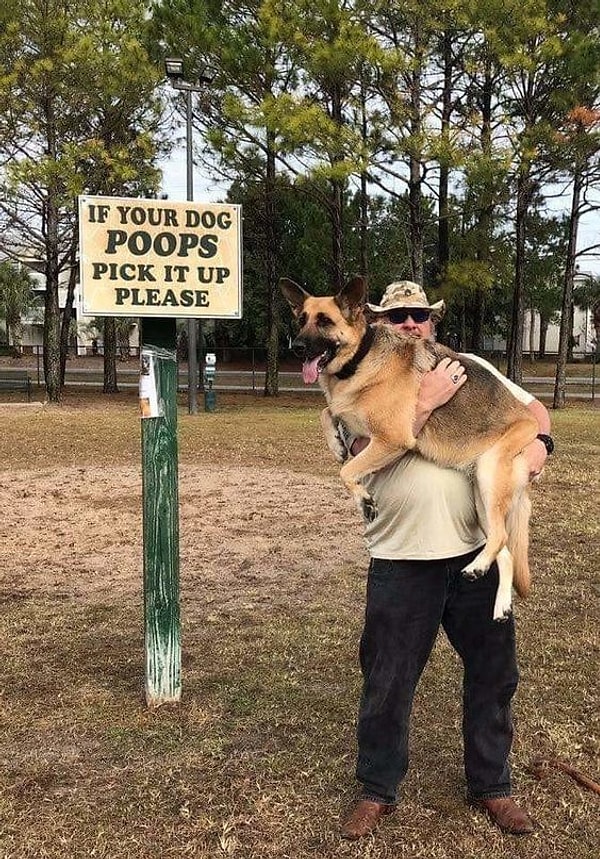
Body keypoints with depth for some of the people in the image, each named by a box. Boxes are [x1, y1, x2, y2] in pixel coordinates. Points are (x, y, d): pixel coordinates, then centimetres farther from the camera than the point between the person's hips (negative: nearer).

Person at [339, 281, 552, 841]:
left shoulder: (468, 369, 9)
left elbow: (531, 406, 13)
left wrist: (537, 440, -8)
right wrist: (425, 401, -18)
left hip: (478, 550, 3)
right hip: (401, 559, -3)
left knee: (492, 671, 16)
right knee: (388, 680, 9)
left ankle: (490, 784, 37)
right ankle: (377, 790, 31)